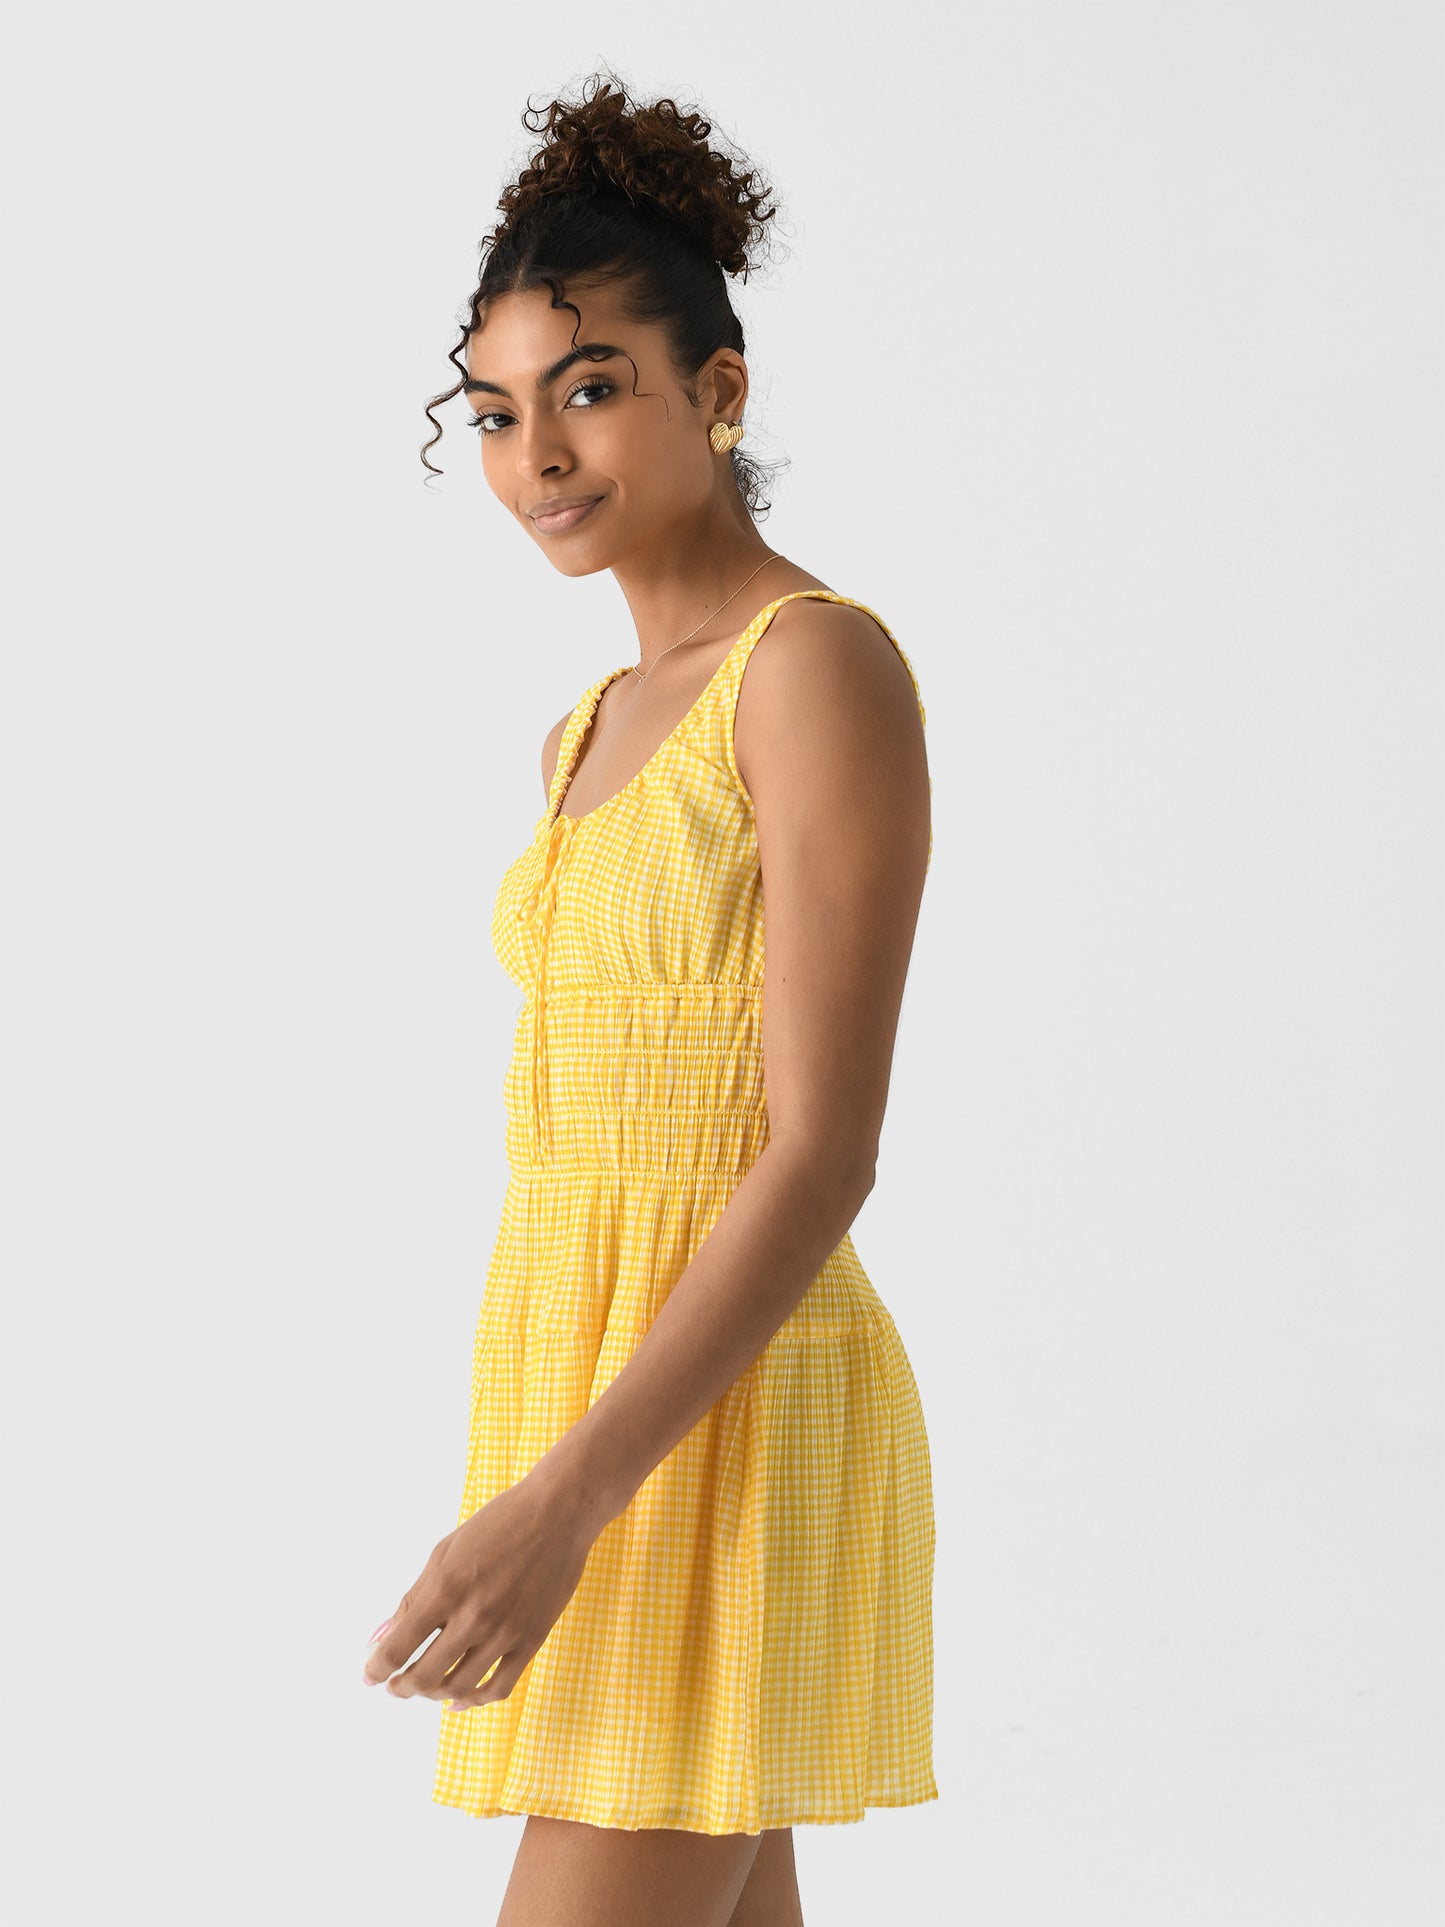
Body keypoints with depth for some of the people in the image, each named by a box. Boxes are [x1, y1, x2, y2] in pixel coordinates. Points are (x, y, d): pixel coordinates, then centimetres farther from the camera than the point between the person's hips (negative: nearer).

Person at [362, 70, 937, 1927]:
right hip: (579, 1381, 8)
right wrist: (543, 1495, 18)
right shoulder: (593, 733, 14)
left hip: (720, 1424, -8)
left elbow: (822, 1156, -18)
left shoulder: (824, 666, -12)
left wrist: (560, 1504, -22)